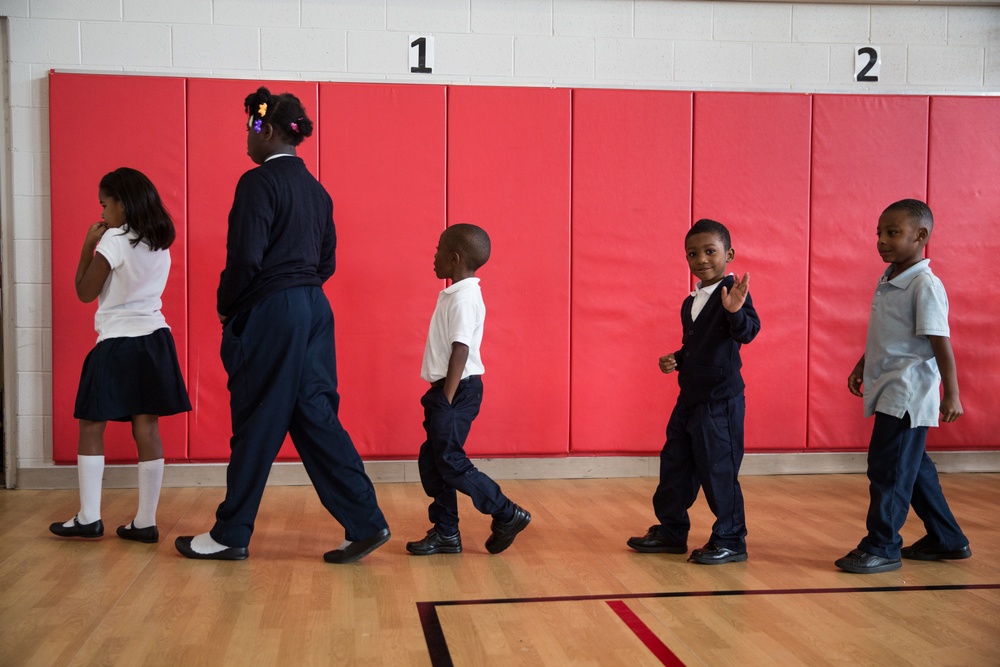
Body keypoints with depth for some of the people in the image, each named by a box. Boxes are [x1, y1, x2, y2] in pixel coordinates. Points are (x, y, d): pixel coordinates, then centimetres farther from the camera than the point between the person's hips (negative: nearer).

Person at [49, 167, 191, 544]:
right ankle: (145, 522, 6)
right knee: (147, 429, 4)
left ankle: (88, 518, 8)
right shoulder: (160, 242, 11)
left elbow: (85, 293, -5)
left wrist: (89, 245, 1)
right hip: (153, 340, 6)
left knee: (91, 428, 6)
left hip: (117, 344, -6)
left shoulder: (113, 240, -11)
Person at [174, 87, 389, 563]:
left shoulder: (259, 182, -11)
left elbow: (246, 257, -18)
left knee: (256, 425, 2)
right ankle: (365, 522, 8)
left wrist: (226, 307, -4)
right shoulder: (315, 189, 14)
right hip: (313, 310, 8)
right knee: (314, 417, 10)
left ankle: (231, 535, 17)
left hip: (269, 315, -8)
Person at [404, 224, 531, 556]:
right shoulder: (456, 294, 14)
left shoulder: (463, 298, -17)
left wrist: (447, 401, -21)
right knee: (431, 461, 11)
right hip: (447, 391, 10)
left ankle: (507, 515, 5)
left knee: (450, 462, -5)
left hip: (458, 391, -10)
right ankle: (446, 532, 19)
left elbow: (460, 352, -22)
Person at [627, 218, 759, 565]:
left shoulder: (733, 293, -12)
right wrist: (675, 360, 4)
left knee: (718, 470, -2)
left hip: (721, 401, -9)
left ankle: (730, 541, 12)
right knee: (675, 464, 15)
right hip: (689, 397, 9)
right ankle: (671, 531, 28)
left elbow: (748, 332, -28)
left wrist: (736, 311, -46)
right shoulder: (691, 302, 12)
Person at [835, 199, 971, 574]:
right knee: (913, 467, 17)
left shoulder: (925, 285, -15)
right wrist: (861, 367, 23)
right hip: (889, 392, 9)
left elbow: (940, 342, -17)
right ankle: (946, 540, 30)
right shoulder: (887, 281, 11)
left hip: (907, 394, -9)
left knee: (889, 468, -5)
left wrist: (951, 395, -18)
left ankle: (883, 547, 5)